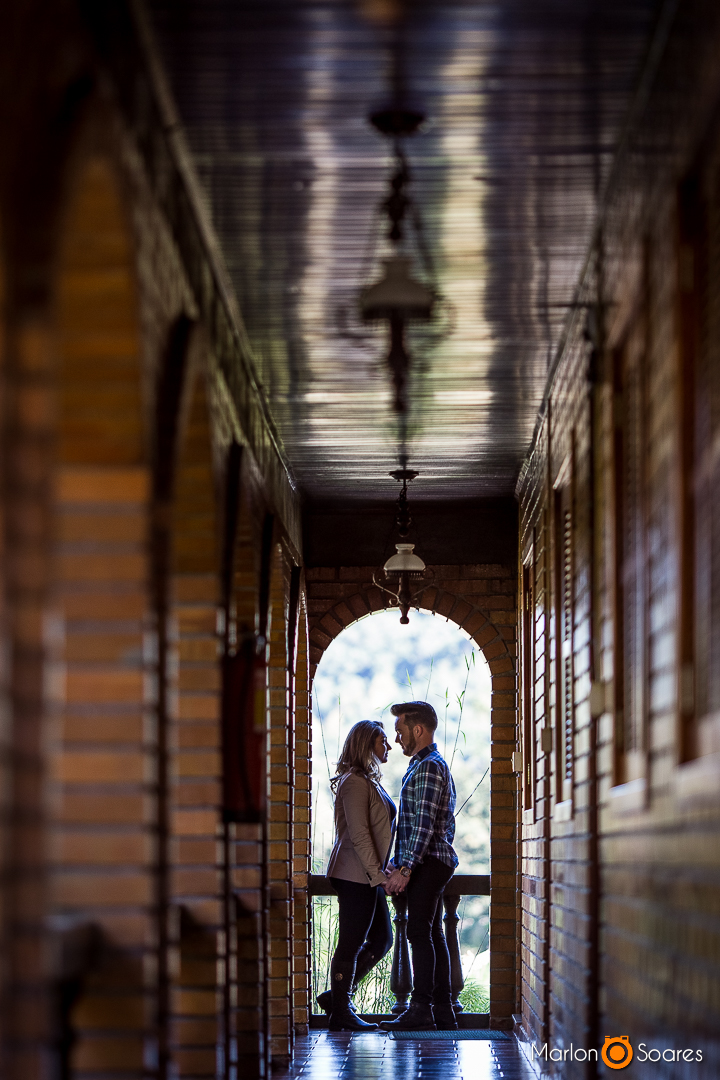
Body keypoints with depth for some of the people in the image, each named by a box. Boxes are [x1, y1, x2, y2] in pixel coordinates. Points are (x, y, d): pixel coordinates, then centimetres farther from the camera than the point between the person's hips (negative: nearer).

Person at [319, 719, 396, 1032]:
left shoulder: (369, 781, 18)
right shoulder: (355, 782, -14)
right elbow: (358, 834, -19)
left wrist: (381, 870, 18)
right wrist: (375, 872, -19)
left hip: (369, 875, 10)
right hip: (355, 875, -10)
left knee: (382, 939, 12)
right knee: (351, 944, -4)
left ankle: (337, 995, 17)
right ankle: (341, 1012, 2)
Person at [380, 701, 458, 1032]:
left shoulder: (428, 768, -12)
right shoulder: (434, 764, 21)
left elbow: (423, 824, -20)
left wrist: (406, 868, -22)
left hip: (427, 863, -11)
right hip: (437, 862, 11)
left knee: (420, 933, -12)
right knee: (432, 934, 9)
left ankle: (421, 1011, -15)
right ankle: (443, 1012, 9)